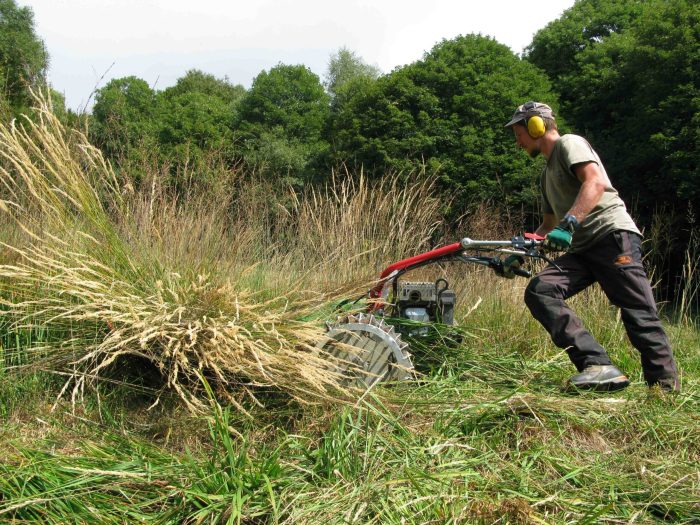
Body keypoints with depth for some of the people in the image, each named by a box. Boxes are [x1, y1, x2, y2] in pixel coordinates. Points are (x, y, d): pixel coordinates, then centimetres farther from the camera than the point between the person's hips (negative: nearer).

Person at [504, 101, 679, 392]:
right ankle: (600, 367, -26)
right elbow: (548, 225, 35)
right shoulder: (547, 173, 29)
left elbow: (596, 182, -17)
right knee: (538, 291, -16)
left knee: (640, 316, -14)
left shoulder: (569, 143, 3)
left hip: (613, 235, -8)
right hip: (581, 248, 8)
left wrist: (568, 223, -29)